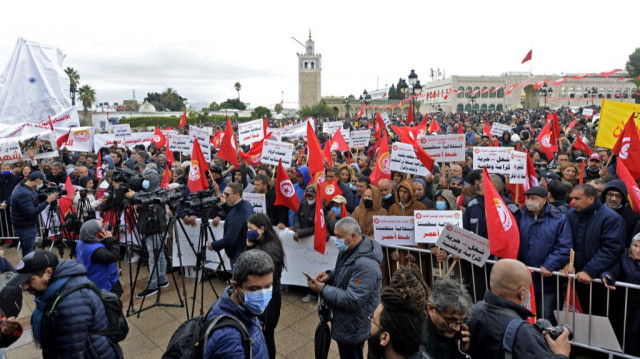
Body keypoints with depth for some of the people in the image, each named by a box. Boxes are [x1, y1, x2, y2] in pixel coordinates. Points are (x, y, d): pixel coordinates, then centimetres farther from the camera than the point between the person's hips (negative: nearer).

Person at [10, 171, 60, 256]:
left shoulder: (26, 187, 2)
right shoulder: (23, 194, -28)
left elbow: (34, 200, 13)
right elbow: (32, 213, -29)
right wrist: (47, 201, -27)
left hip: (29, 225, 10)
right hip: (25, 228, -10)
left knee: (31, 250, 23)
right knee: (28, 254, 3)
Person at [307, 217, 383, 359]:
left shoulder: (365, 265, -33)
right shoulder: (349, 250, -1)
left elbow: (352, 301, -32)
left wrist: (323, 289, -26)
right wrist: (330, 275, -5)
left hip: (353, 328, -9)